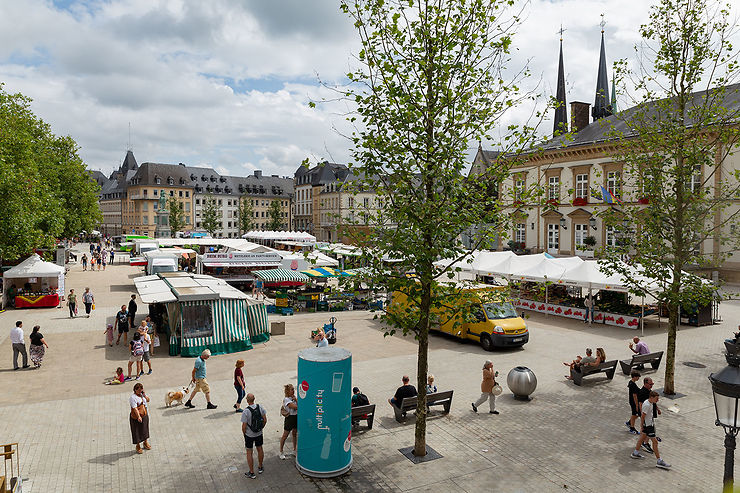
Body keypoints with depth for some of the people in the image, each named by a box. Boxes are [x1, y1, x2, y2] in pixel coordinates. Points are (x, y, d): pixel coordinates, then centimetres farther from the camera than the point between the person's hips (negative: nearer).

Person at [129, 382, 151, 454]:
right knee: (137, 431, 5)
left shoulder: (142, 394, 2)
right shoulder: (133, 397, -20)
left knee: (145, 429, 19)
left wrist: (144, 395, -7)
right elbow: (135, 408, -26)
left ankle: (146, 443, 38)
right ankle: (138, 446, 20)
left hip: (145, 415, 7)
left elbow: (148, 400, 12)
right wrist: (138, 416, -34)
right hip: (136, 418, -7)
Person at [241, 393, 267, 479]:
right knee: (260, 449, 22)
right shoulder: (260, 407, -11)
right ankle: (260, 468, 38)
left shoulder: (246, 411, -24)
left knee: (249, 453, 10)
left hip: (249, 435, -4)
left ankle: (251, 473, 17)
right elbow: (265, 420, -3)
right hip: (259, 433, 4)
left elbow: (244, 426, -18)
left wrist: (244, 434, 1)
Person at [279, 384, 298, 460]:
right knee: (285, 436, 6)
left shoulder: (294, 397, 5)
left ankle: (294, 450, 32)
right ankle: (281, 452, 20)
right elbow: (295, 407, -25)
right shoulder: (286, 399, -19)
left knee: (295, 434, 18)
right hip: (289, 418, -7)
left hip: (296, 417, 7)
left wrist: (295, 399, -11)